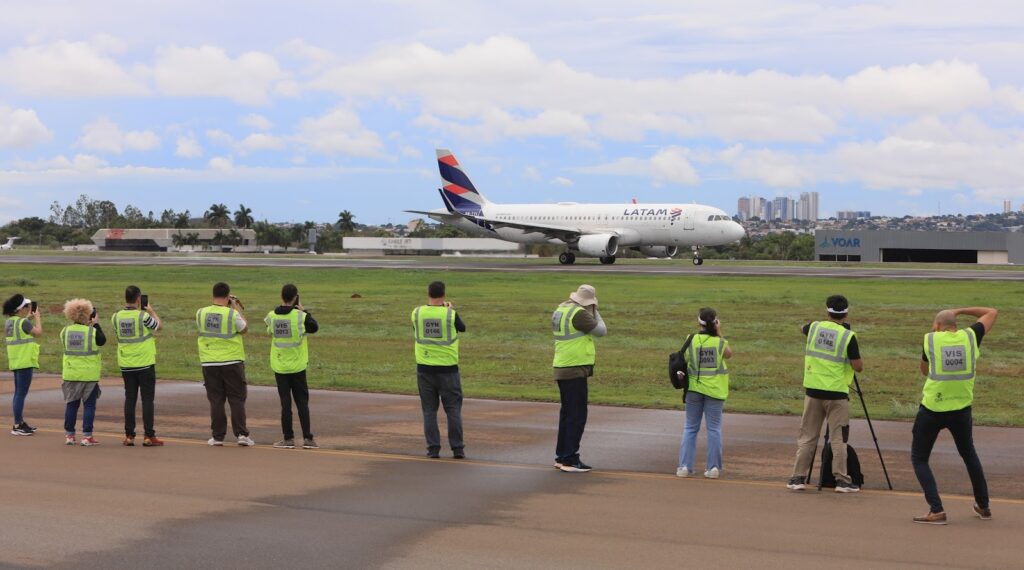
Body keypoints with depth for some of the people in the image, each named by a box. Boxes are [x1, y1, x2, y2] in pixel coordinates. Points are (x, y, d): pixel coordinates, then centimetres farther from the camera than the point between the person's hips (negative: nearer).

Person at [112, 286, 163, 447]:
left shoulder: (116, 317, -1)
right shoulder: (143, 316, -14)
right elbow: (158, 325, 3)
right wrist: (152, 311, 20)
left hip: (126, 365, 4)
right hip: (145, 364, -4)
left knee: (130, 399, 10)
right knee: (147, 399, 1)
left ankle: (129, 436, 9)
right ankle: (148, 436, 0)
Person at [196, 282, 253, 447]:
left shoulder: (201, 313, -3)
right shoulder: (232, 314, -13)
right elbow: (244, 329, 3)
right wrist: (237, 308, 10)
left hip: (209, 363, 2)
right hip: (232, 362, -2)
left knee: (216, 400, 8)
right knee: (237, 399, 5)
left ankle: (217, 436, 8)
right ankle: (241, 434, -1)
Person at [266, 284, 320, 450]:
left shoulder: (272, 316, -4)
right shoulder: (300, 316, -13)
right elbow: (314, 328, 2)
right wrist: (303, 310, 8)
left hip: (279, 366, 2)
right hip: (297, 366, -2)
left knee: (285, 402, 6)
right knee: (302, 402, 6)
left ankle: (288, 439, 6)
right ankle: (307, 438, 4)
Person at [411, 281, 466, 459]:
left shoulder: (417, 313, -3)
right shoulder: (450, 315, -10)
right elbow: (462, 328, 10)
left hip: (424, 369, 2)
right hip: (447, 369, -2)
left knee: (429, 410, 8)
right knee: (453, 409, 7)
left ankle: (433, 449, 5)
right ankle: (457, 448, 6)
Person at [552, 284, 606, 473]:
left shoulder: (559, 311, 11)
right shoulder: (579, 314, -17)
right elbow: (601, 331, -12)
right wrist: (595, 313, 1)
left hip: (562, 370, 10)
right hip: (575, 370, -10)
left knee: (567, 413, 17)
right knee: (577, 415, -6)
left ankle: (561, 457, 23)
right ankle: (570, 460, -6)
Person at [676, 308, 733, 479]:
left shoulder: (692, 340, -5)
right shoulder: (720, 342, -7)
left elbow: (685, 360, -5)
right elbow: (729, 354, 12)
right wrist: (719, 334, 10)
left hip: (694, 389, 1)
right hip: (714, 389, -1)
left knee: (690, 428, 9)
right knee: (714, 429, 6)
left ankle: (685, 465, 5)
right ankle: (713, 467, 4)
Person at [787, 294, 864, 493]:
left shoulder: (814, 328, 3)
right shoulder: (848, 336, -10)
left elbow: (802, 328, 28)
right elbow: (858, 366, -9)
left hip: (813, 390, 3)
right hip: (836, 394, -3)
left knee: (807, 436, 9)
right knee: (838, 439, 3)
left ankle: (798, 477, 8)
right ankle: (841, 479, 1)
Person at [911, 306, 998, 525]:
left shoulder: (931, 339, -5)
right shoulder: (970, 336, 0)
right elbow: (992, 312, 16)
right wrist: (960, 310, 15)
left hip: (932, 409, -3)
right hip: (961, 409, 3)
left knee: (919, 459, 8)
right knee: (969, 454, 25)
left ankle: (936, 511, -7)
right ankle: (983, 506, 35)